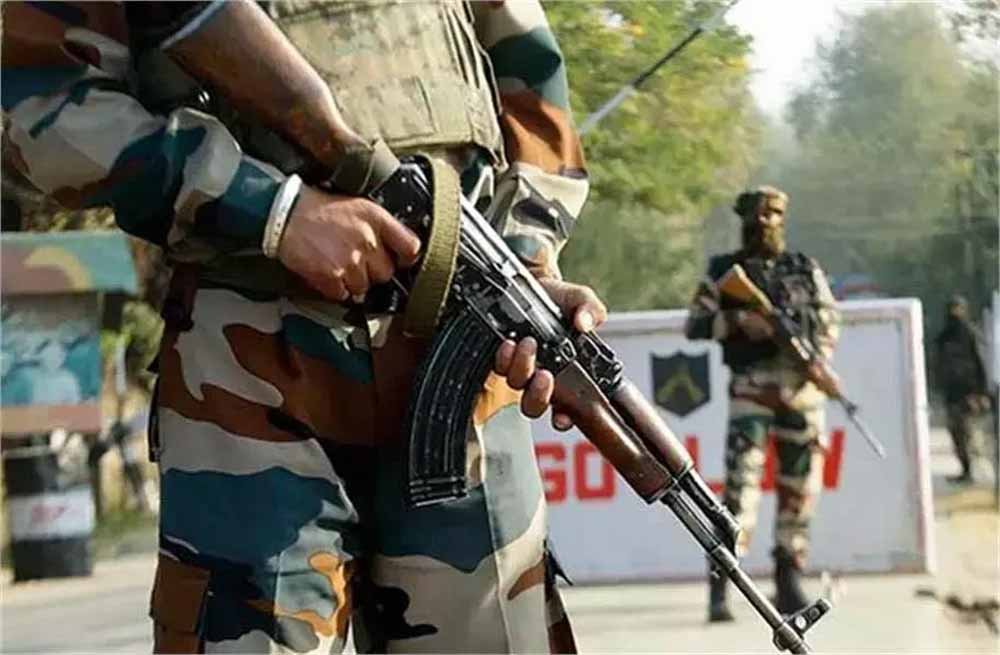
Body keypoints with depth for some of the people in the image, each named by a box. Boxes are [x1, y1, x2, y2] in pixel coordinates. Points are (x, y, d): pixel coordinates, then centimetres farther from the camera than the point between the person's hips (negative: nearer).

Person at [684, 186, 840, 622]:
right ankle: (720, 589, -16)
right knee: (742, 479, -15)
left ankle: (789, 584, 15)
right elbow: (694, 324, 2)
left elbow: (831, 320, 14)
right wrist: (739, 319, -13)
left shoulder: (806, 270, 14)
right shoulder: (725, 272, 7)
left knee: (799, 487, 4)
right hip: (752, 386, -3)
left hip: (803, 387, 3)